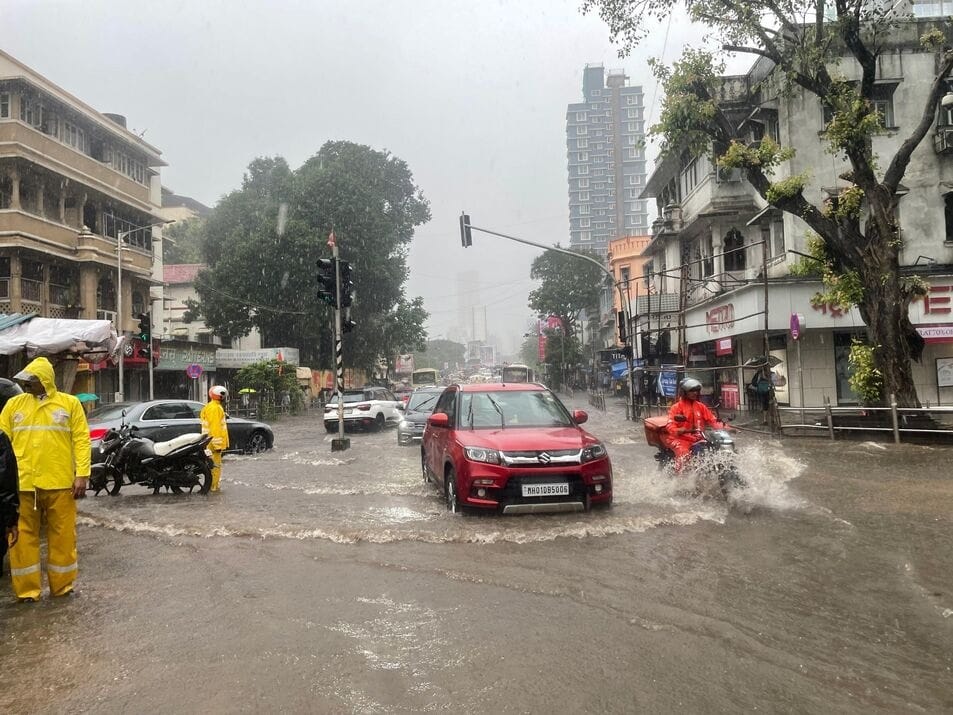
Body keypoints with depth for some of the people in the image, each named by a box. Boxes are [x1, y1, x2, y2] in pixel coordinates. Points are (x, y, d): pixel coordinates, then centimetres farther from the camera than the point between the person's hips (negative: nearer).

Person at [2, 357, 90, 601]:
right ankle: (27, 589, 17)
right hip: (22, 484, 2)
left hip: (60, 483, -1)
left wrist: (82, 475, -8)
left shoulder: (69, 403, 5)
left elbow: (81, 439, 1)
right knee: (23, 538, 6)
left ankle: (62, 586, 19)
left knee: (62, 536, 7)